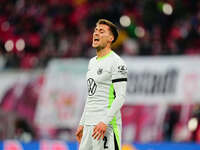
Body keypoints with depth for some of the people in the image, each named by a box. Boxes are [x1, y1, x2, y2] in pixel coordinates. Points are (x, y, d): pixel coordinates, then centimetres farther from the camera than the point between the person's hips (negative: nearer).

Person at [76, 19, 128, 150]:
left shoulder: (116, 62, -8)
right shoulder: (92, 62, 19)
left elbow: (121, 96, -15)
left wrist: (105, 122, -23)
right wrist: (82, 124, 20)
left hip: (106, 125, -9)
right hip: (89, 125, 9)